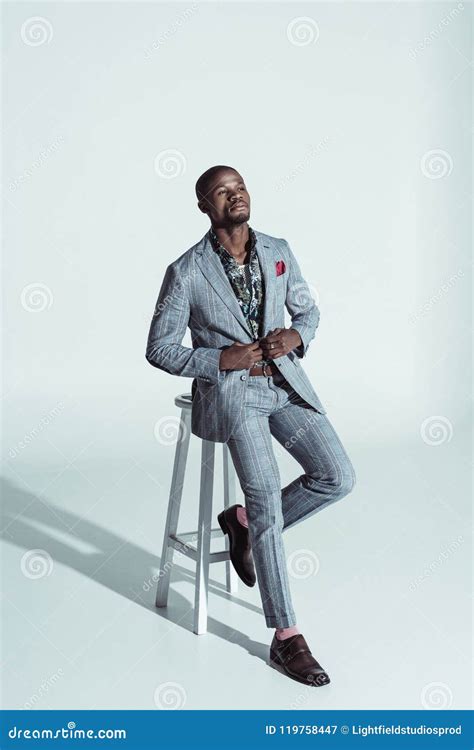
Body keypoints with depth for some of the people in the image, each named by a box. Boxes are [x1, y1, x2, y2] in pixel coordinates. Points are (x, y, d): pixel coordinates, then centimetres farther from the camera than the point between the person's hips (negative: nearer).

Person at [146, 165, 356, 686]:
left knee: (338, 477, -9)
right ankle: (285, 637, -4)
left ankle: (244, 522, 16)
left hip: (285, 379, 5)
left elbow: (308, 310, 17)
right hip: (229, 389, -5)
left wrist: (295, 336, -7)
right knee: (268, 498, -15)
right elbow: (159, 349, -3)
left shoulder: (279, 252, 5)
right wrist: (222, 359, -15)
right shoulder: (186, 271, -7)